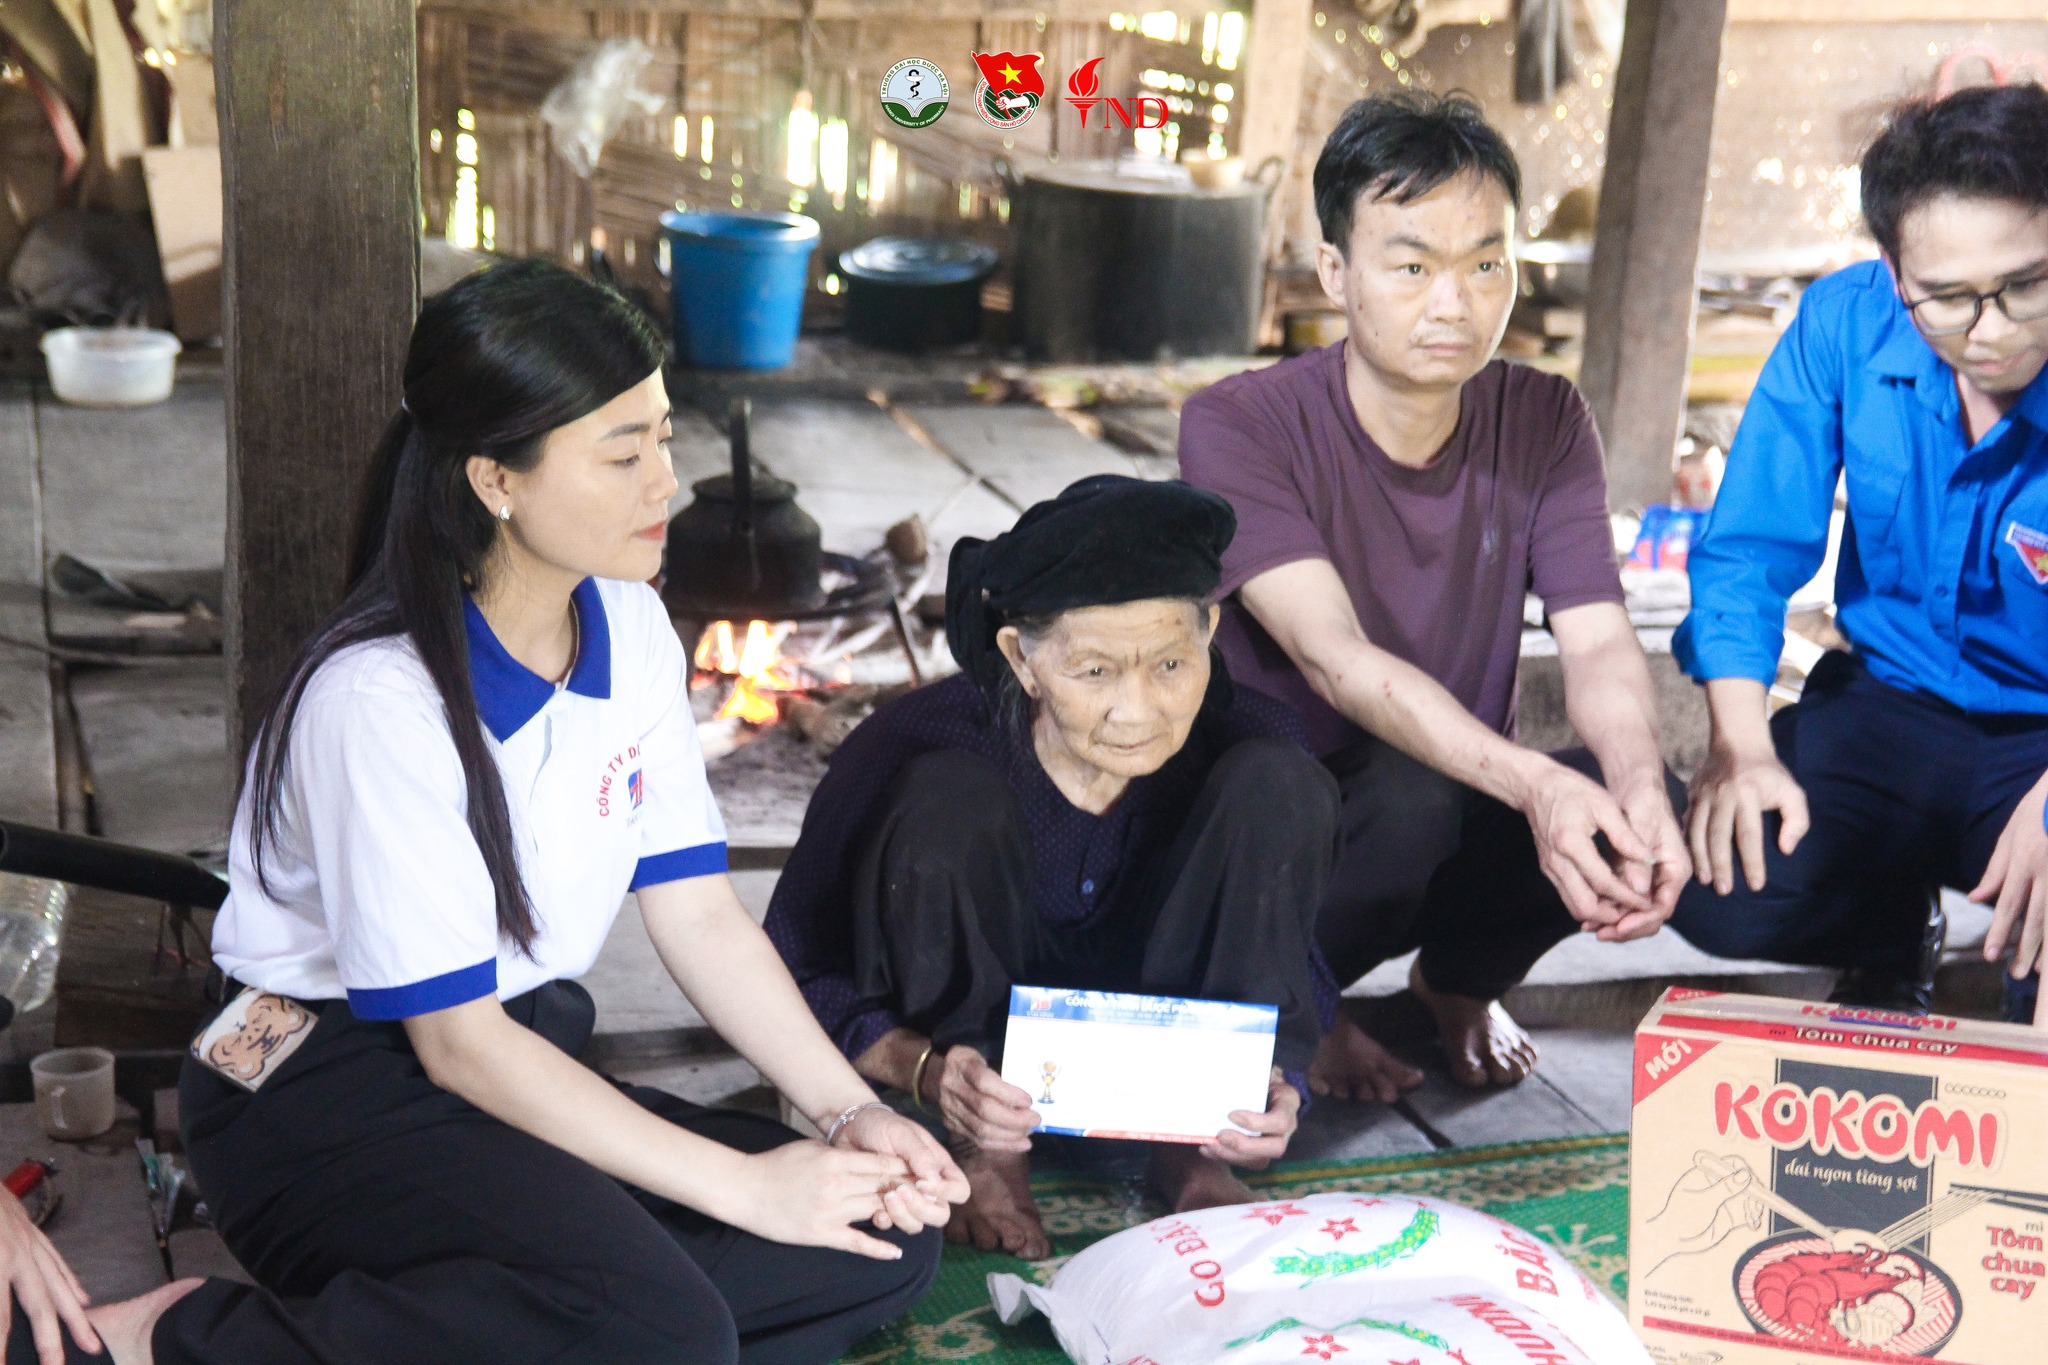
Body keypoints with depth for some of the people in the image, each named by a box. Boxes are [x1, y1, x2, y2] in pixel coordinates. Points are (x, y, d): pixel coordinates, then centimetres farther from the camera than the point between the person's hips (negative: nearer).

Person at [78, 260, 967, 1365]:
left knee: (885, 1240, -9)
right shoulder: (383, 698, -22)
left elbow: (699, 913, 2)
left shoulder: (631, 631, 1)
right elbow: (454, 1041, -20)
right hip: (326, 1094, -8)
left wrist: (850, 1111, -12)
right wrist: (743, 1186, -21)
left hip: (526, 1055, 8)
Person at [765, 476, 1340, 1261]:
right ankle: (983, 1148, -15)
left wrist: (1276, 1084, -29)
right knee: (947, 800, -31)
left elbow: (1292, 963, -7)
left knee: (1278, 784, -21)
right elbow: (798, 971, -19)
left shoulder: (1245, 740, -19)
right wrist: (928, 1071, -37)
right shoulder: (910, 746, -27)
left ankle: (1189, 1143, -13)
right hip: (971, 1037, -2)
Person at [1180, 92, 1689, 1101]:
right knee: (1411, 794, -36)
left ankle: (1458, 980, 7)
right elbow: (1333, 658, -30)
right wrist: (1532, 783, -46)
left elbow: (1598, 642, -14)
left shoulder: (1545, 422, -3)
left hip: (1469, 808, 4)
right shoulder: (1238, 427, -18)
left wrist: (1639, 785, -38)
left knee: (1635, 800, -25)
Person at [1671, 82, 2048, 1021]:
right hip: (1888, 703, 3)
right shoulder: (1845, 325, -10)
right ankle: (1891, 938, 14)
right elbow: (1748, 551, -7)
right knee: (1719, 893, -23)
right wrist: (1741, 747, -20)